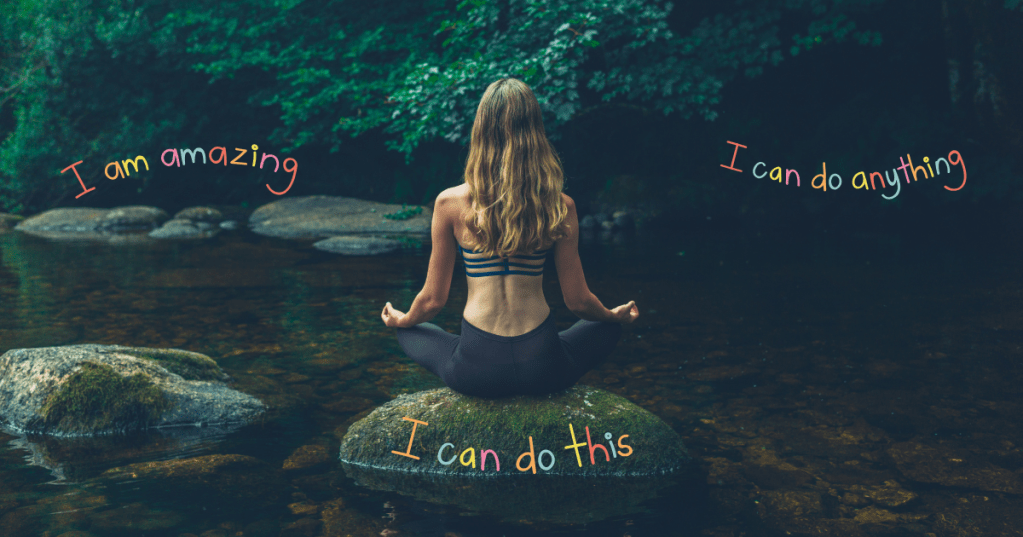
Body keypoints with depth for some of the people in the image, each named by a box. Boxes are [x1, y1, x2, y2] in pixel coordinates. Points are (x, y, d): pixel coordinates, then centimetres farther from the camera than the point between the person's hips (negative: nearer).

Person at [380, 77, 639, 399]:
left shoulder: (450, 203, -8)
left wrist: (401, 320, 25)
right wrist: (616, 315, 25)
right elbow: (578, 302, 2)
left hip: (474, 372, 0)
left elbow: (433, 299, 2)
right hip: (542, 370, 1)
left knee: (409, 333, 32)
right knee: (610, 329, 31)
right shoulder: (560, 207, -6)